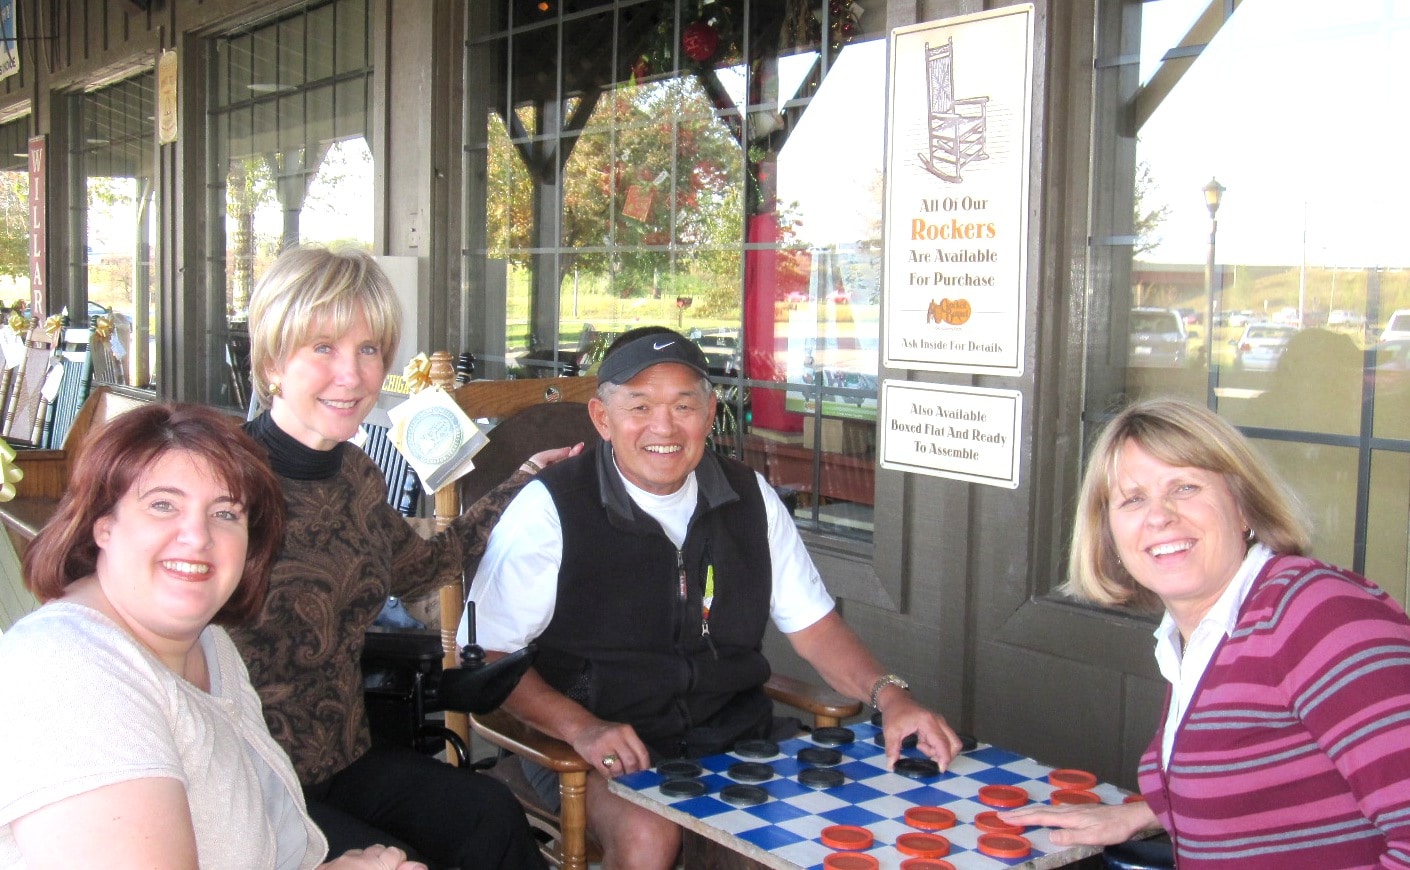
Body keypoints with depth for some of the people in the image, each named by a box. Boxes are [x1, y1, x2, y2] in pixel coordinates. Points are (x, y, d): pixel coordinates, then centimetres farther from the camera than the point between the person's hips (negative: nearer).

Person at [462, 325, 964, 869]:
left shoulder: (750, 498, 7)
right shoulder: (550, 508, -7)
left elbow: (813, 625, 12)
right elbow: (486, 651, -8)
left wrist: (889, 696, -6)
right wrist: (581, 728, -22)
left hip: (731, 734, 4)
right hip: (605, 749, -4)